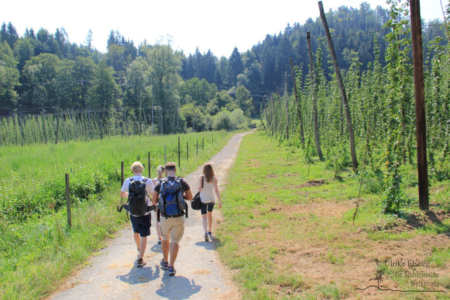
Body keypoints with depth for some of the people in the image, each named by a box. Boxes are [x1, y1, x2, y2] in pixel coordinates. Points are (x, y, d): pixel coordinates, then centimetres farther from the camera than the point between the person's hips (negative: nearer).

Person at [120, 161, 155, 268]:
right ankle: (140, 259, -4)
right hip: (145, 213, -3)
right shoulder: (148, 181, -13)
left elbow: (122, 194, 8)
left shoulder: (128, 181, -6)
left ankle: (139, 248, 51)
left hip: (133, 212, 3)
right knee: (143, 235, 2)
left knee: (136, 232, 26)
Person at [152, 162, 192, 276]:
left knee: (165, 239, 22)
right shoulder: (182, 182, -4)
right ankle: (171, 267, 3)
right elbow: (190, 198, 7)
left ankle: (165, 262, 36)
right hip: (178, 217, -1)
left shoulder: (160, 184, -3)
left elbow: (154, 201, -1)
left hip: (165, 217, 1)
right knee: (175, 242, 6)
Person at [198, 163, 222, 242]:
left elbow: (199, 188, -15)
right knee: (210, 215, 22)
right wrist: (220, 201, -9)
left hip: (203, 199, -2)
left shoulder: (201, 177, -10)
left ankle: (206, 233, -19)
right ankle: (209, 232, 35)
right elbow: (216, 190, -10)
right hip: (211, 199, 3)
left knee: (204, 217, 0)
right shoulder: (214, 179, -6)